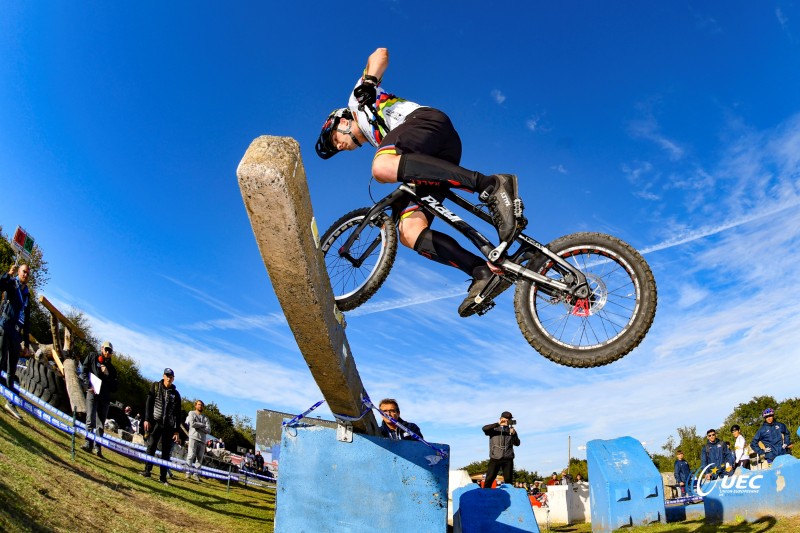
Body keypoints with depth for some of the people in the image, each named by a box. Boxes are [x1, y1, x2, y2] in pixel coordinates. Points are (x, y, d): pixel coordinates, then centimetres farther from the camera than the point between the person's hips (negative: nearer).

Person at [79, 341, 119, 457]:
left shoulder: (111, 368, 18)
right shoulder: (92, 357, 14)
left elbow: (114, 388, 11)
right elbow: (84, 371, 3)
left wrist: (107, 374, -3)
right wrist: (89, 385, -10)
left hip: (105, 396, 3)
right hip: (92, 393, -3)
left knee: (101, 424, 3)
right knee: (90, 420, -14)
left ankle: (98, 447, 5)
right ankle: (88, 443, -15)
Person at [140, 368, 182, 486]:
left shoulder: (175, 393, 8)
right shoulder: (155, 386, 6)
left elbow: (177, 413, 8)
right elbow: (149, 403, 0)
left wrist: (176, 431, 3)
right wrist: (147, 419, -11)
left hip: (169, 426, 2)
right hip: (156, 422, -1)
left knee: (166, 451, 2)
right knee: (152, 446, -7)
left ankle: (163, 477, 5)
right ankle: (147, 470, 2)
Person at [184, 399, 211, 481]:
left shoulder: (205, 418, 18)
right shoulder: (192, 413, 12)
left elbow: (208, 430, 5)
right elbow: (192, 423, -8)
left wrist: (198, 427, -3)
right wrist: (202, 425, 3)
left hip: (202, 440, 3)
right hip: (193, 438, -3)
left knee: (200, 458, -1)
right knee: (191, 455, -10)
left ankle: (196, 474, 3)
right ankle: (188, 472, -6)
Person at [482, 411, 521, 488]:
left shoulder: (511, 430, 14)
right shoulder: (494, 429, 6)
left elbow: (517, 443, 6)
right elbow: (484, 428, -13)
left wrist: (514, 434, -12)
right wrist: (498, 424, -18)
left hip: (508, 459, 2)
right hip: (495, 458, -2)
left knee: (508, 480, 3)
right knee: (489, 479, -6)